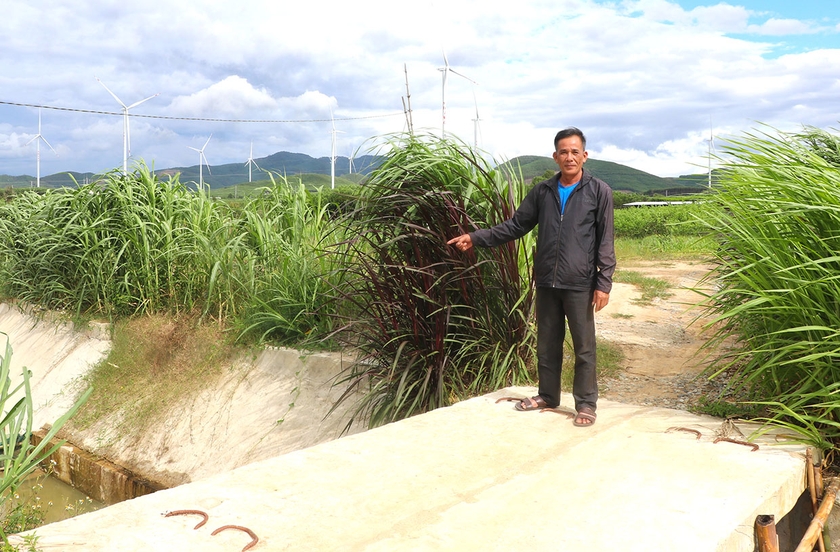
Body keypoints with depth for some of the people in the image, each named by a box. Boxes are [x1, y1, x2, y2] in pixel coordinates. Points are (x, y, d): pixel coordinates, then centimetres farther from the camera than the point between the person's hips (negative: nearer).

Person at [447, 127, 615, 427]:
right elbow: (515, 226, 9)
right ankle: (548, 396, 30)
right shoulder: (542, 191, 7)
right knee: (547, 344, 14)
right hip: (546, 282, 4)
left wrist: (603, 283, -10)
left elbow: (605, 241, -4)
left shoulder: (599, 191, -3)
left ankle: (586, 403, 17)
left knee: (584, 347, 5)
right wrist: (476, 237, 0)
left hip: (580, 284, -4)